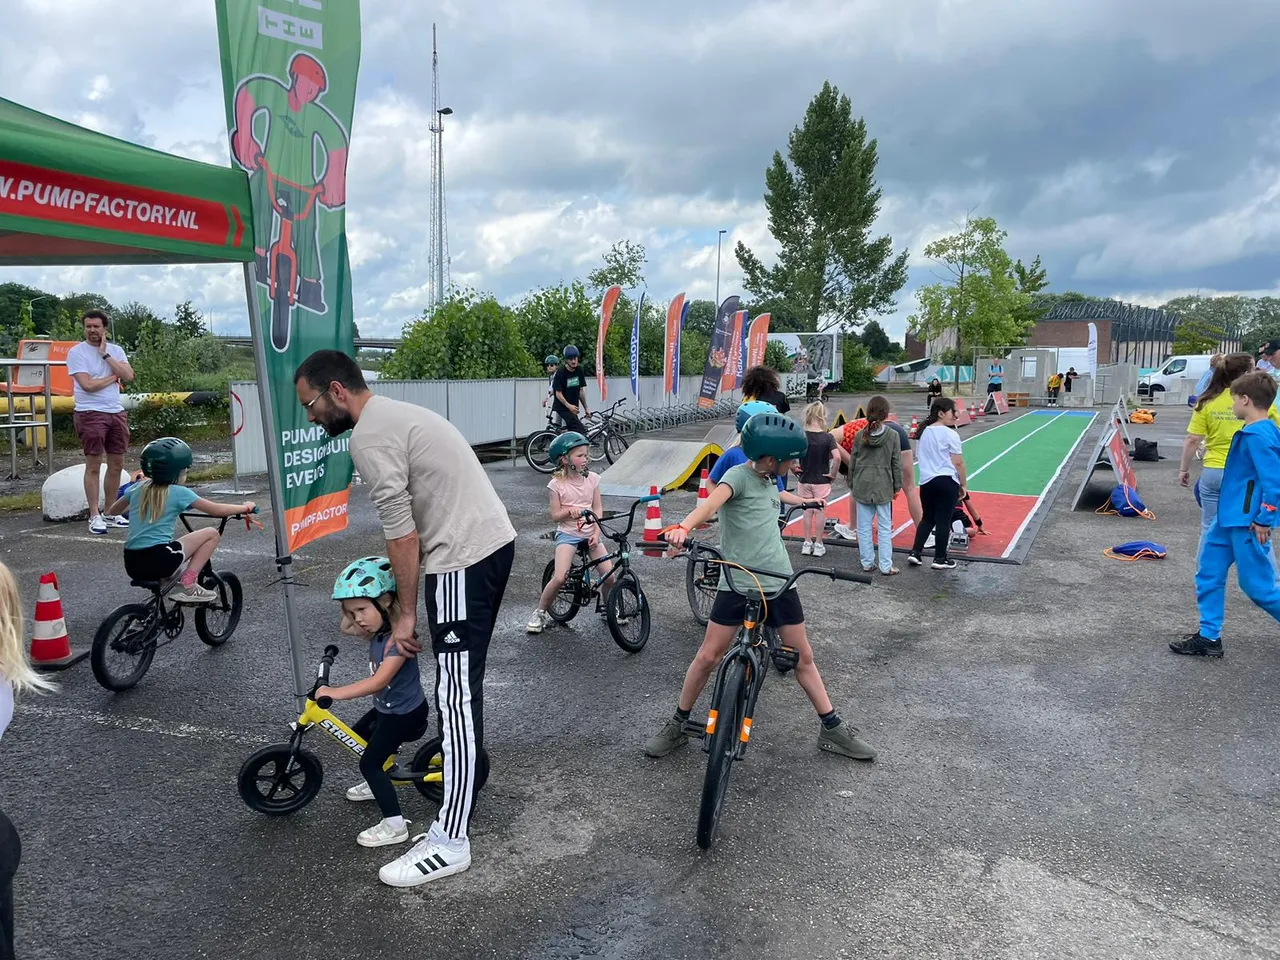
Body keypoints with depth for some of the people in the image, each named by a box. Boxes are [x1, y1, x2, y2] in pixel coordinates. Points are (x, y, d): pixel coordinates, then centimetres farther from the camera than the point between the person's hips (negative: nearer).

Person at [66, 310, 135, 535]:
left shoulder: (116, 350, 10)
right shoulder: (76, 352, -4)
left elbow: (129, 377, -5)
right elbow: (87, 384, -16)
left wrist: (105, 355, -7)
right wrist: (114, 377, -3)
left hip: (117, 413, 5)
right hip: (90, 414, -5)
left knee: (116, 464, 8)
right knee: (93, 465, -4)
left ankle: (110, 513, 18)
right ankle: (94, 516, 1)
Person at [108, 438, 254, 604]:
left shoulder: (138, 488, 11)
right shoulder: (178, 493, -6)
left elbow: (113, 510, 28)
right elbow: (217, 510, -3)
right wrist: (245, 507, 12)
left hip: (131, 564, 8)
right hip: (157, 560, -8)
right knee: (211, 534, 3)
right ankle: (186, 585, -3)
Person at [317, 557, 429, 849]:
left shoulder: (398, 638, -31)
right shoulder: (379, 633, -2)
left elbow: (378, 681, -36)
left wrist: (333, 692, -36)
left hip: (404, 714, -10)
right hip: (387, 708, 10)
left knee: (369, 762, -7)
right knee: (359, 734, 26)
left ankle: (395, 825, -1)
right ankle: (378, 784, 46)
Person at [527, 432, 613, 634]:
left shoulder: (592, 479, 0)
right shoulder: (557, 484, -9)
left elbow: (598, 509, 3)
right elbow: (555, 516, -6)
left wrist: (596, 533, -8)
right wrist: (570, 511, -26)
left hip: (590, 533, 3)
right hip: (568, 533, -3)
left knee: (609, 574, -8)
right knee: (559, 578, -18)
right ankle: (541, 612, 3)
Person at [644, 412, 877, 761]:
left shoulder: (768, 480, 11)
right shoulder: (738, 475, -11)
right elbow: (712, 501, -33)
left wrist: (803, 500, 57)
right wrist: (684, 527, -53)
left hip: (780, 582, 6)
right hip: (737, 583, -6)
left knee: (803, 657, 11)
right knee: (708, 656, -1)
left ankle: (832, 730, 24)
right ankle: (677, 725, 17)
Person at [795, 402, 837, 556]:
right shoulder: (828, 438, -12)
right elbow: (837, 457, -22)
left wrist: (794, 467, -1)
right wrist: (832, 474, -9)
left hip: (805, 480, 2)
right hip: (822, 481, -2)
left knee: (807, 511, 13)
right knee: (820, 512, 9)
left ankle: (807, 544, 20)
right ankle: (818, 545, 15)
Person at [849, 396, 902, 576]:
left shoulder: (860, 435, -1)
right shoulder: (892, 435, -5)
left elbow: (852, 463, 5)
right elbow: (896, 464, -1)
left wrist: (852, 486, 15)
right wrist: (897, 487, 9)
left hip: (862, 487, 2)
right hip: (884, 488, -1)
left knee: (864, 527, 9)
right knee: (885, 528, 5)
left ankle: (867, 563, 15)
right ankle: (886, 566, 7)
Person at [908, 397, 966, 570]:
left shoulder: (924, 432, 9)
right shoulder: (950, 434, -10)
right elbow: (958, 462, -9)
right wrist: (963, 485, 0)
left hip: (926, 481, 6)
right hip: (947, 481, -6)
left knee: (928, 518, 17)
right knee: (943, 520, 3)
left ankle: (915, 552, 10)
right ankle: (940, 559, 10)